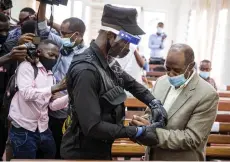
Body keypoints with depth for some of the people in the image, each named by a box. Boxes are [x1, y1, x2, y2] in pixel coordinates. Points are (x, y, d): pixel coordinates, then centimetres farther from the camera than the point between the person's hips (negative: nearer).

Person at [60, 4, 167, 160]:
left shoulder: (109, 61, 0)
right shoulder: (86, 70, -28)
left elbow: (131, 83, 16)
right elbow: (92, 127, -30)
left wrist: (154, 103, 0)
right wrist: (137, 132, -26)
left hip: (101, 148, 9)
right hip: (84, 153, -8)